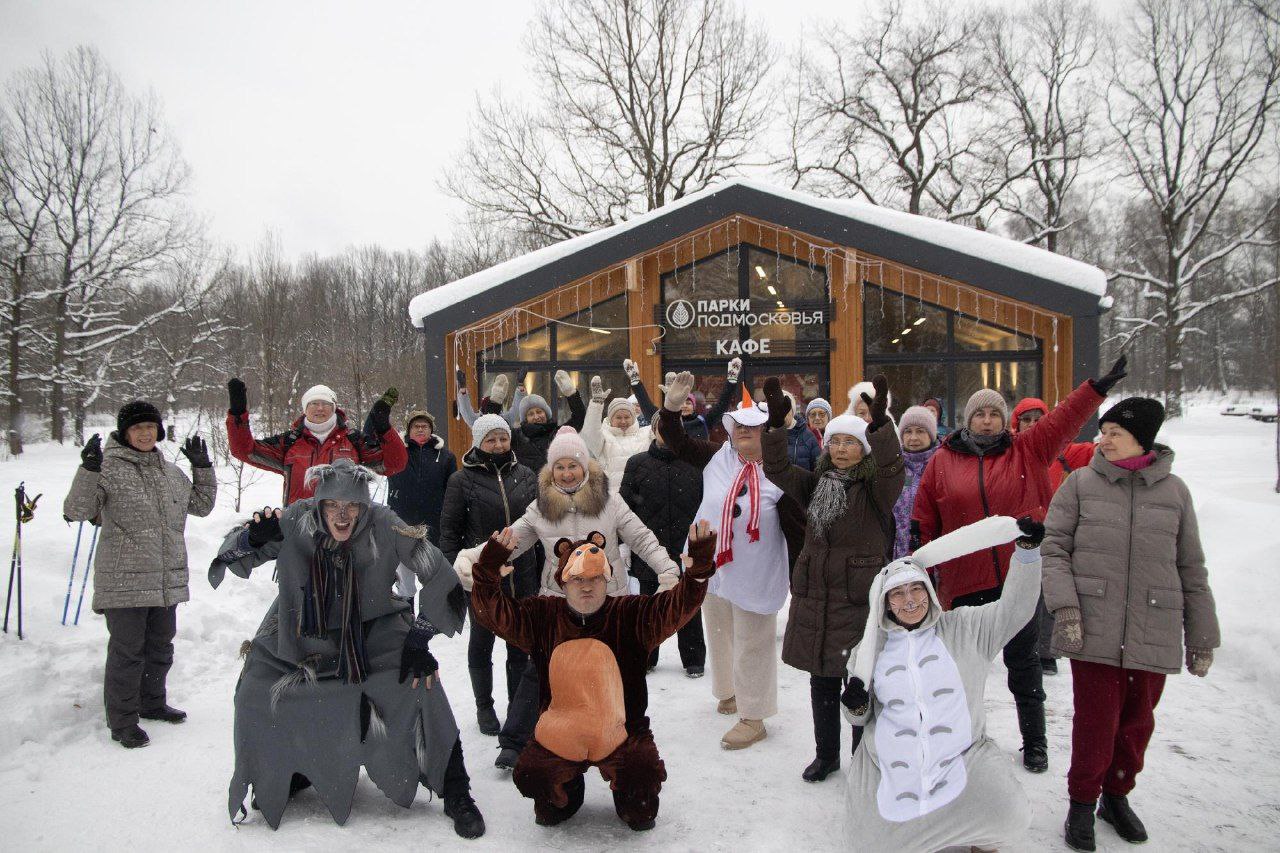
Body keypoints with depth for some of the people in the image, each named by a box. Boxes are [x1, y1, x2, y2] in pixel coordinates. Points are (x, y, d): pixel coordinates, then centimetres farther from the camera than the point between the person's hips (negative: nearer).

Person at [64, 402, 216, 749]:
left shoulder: (170, 472, 11)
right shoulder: (109, 469, -8)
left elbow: (201, 505, 22)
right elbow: (76, 511, -17)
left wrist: (202, 467, 11)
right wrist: (88, 470, -28)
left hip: (167, 580, 6)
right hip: (124, 582, -6)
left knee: (160, 646, 19)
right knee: (127, 651, 1)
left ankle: (152, 702, 37)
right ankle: (122, 721, 15)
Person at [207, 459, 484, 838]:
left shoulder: (385, 526, -28)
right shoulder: (296, 521, -23)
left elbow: (439, 578, -20)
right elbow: (237, 558, -8)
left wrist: (419, 637, -20)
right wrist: (253, 538, -32)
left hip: (374, 629, -2)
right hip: (300, 631, 3)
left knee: (420, 686, -21)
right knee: (257, 691, -1)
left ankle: (456, 795, -3)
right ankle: (290, 775, 32)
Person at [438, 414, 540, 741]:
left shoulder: (526, 476, 5)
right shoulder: (463, 480, -4)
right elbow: (449, 530, -2)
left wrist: (542, 568, 9)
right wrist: (458, 569, -11)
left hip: (523, 575, 3)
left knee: (520, 643, 12)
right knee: (481, 641, 11)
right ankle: (484, 705, 29)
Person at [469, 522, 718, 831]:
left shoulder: (632, 615, -5)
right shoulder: (543, 617, 0)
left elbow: (678, 604, -17)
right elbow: (494, 611, -6)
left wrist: (698, 567, -34)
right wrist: (489, 570, -23)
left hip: (621, 732, -1)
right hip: (559, 735, 2)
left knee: (646, 779, -22)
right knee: (530, 778, -14)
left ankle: (633, 805, 20)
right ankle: (566, 795, 25)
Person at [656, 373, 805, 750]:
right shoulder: (718, 457, -2)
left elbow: (797, 529, -13)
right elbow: (677, 443, 5)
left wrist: (800, 576, -11)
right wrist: (672, 406, -10)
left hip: (754, 576, -6)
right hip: (713, 569, 6)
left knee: (752, 646, 6)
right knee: (719, 637, 23)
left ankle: (752, 718, 20)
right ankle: (730, 691, 46)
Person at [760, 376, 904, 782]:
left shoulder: (876, 487, -5)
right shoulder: (816, 484, 10)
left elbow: (890, 466, -25)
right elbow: (777, 469, -1)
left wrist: (880, 423, -39)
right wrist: (776, 424, -13)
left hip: (860, 599, -5)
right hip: (814, 597, 5)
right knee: (822, 680, 14)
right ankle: (826, 753, 31)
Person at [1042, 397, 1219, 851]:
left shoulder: (1173, 490, 7)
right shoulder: (1080, 483, 2)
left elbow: (1191, 569, 11)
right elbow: (1053, 547, 0)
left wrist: (1202, 637, 12)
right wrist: (1065, 605, -14)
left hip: (1153, 634, 2)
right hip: (1093, 628, -2)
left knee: (1137, 720, 12)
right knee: (1095, 721, -1)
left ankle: (1117, 796, 35)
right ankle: (1082, 802, 21)